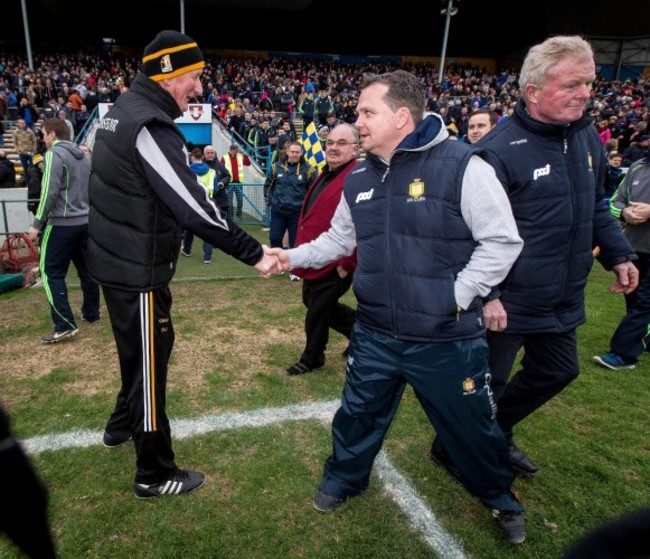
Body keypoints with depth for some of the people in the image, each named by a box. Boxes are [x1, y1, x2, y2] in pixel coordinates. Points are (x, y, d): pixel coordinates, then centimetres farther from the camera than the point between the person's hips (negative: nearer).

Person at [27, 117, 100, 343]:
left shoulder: (54, 154, -11)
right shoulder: (83, 155, 13)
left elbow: (49, 192, -17)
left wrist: (37, 223, -12)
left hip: (62, 223, -8)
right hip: (86, 221, 8)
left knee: (51, 273, -2)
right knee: (86, 269, 14)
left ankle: (65, 325, -6)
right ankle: (91, 313, 25)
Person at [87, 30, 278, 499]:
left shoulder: (123, 110, 9)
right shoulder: (149, 125, -22)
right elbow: (194, 208, -27)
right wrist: (254, 254, -22)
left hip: (118, 259, 10)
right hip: (137, 271, -10)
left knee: (141, 351, 26)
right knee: (150, 362, 2)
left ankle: (122, 425, 47)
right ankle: (155, 474, 19)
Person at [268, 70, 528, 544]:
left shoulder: (461, 166, -15)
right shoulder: (359, 179, 5)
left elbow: (502, 241, -13)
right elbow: (339, 239, 16)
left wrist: (458, 297, -15)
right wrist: (294, 256, 5)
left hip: (449, 340, -4)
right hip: (374, 335, 5)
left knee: (473, 427, 16)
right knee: (358, 414, 20)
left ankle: (501, 498, 47)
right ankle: (343, 478, 49)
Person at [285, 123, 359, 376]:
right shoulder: (325, 175, 13)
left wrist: (348, 264, -21)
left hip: (334, 264, -10)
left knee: (318, 311, 6)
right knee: (317, 305, 22)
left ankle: (311, 358, 30)